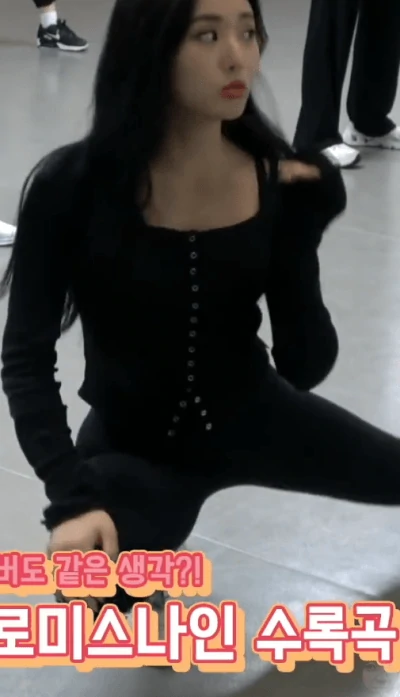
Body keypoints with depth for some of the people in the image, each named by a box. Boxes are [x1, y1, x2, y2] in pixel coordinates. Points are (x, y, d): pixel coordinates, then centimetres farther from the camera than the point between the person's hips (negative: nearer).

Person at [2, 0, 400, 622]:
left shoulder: (280, 182, -14)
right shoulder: (73, 187, -22)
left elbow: (305, 368, -12)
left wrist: (302, 228, -25)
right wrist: (72, 497, -30)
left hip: (247, 414, 3)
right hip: (133, 443, -3)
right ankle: (145, 528, 4)